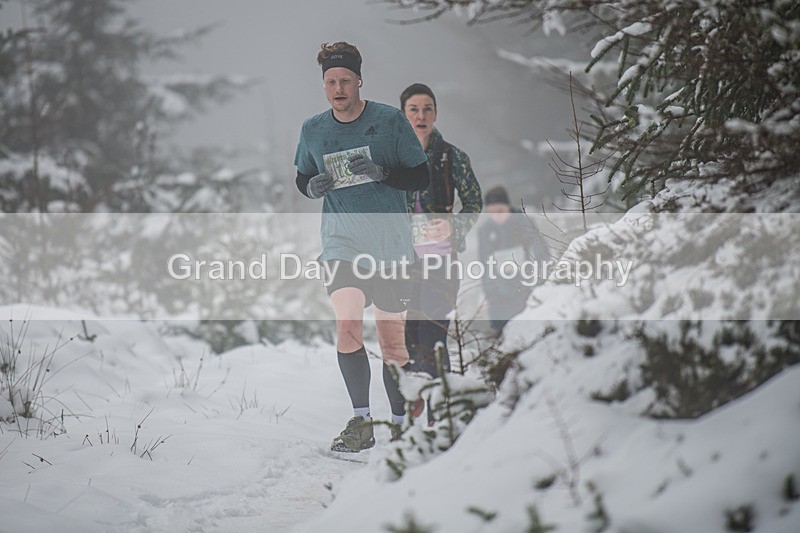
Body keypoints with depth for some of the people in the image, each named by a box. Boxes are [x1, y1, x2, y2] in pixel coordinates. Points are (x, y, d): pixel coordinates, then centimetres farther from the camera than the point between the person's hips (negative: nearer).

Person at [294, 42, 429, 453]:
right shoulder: (313, 130, 4)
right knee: (347, 326, -17)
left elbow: (421, 178, -1)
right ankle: (361, 421, -7)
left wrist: (380, 172, -19)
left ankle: (401, 422, 19)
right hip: (341, 244, 1)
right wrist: (313, 186, -5)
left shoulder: (390, 120, -4)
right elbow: (302, 180, 18)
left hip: (391, 243, -1)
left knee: (392, 340, 2)